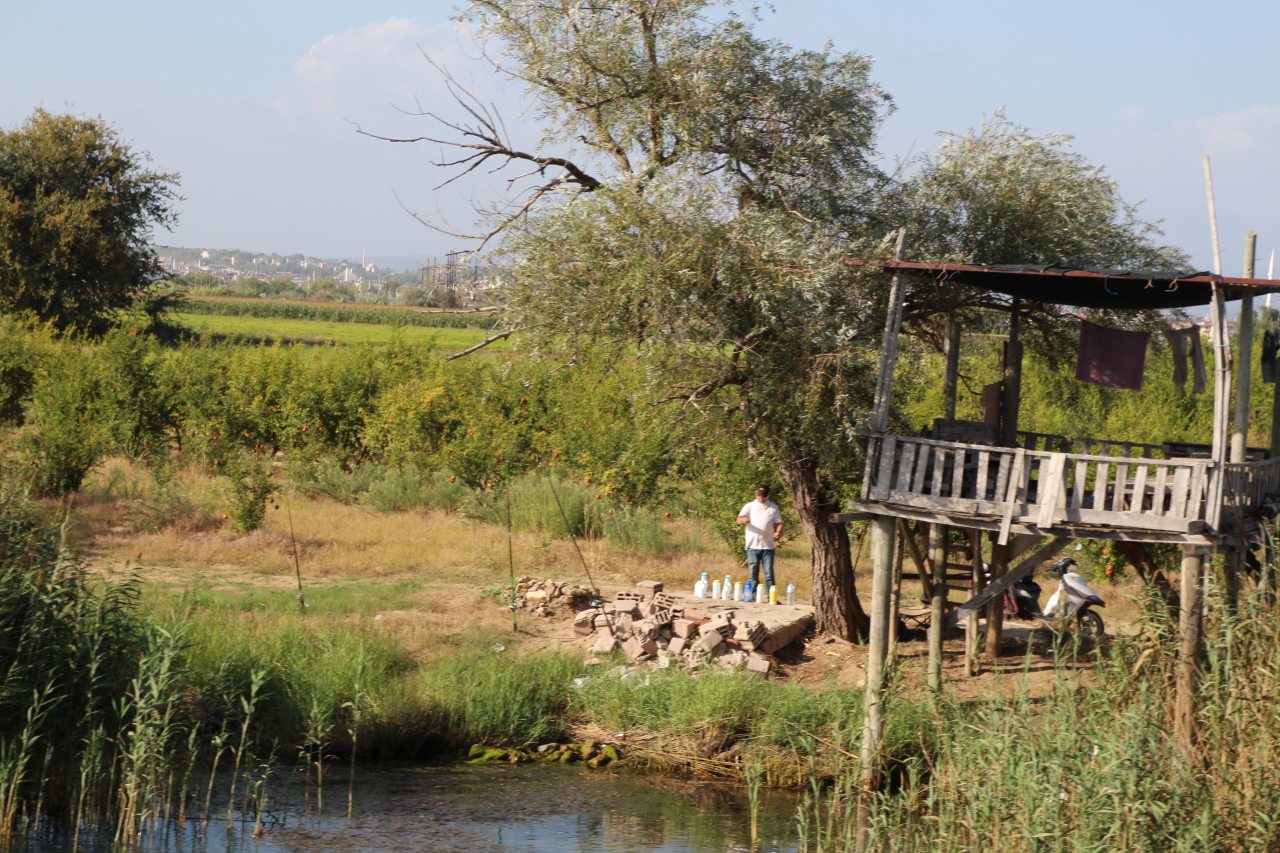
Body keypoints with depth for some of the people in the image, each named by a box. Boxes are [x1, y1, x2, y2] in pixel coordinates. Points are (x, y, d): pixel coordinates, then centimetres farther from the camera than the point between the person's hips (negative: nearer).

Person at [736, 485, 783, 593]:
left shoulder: (773, 508, 9)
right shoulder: (749, 507, 5)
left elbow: (779, 523, 10)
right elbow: (739, 519, -7)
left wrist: (778, 532, -13)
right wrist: (743, 520, -32)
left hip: (768, 546, 0)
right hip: (752, 545, 0)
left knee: (769, 573, -2)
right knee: (753, 573, 4)